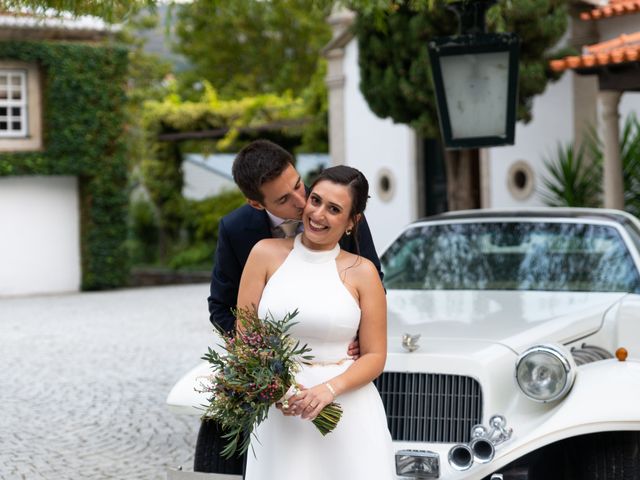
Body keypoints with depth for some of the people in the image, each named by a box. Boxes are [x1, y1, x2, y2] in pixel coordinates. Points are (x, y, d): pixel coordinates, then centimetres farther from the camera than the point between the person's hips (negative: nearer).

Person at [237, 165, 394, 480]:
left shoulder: (361, 272, 0)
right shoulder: (267, 254, 2)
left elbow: (375, 356, 1)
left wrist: (329, 389, -16)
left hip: (349, 412, 0)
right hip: (279, 413, 0)